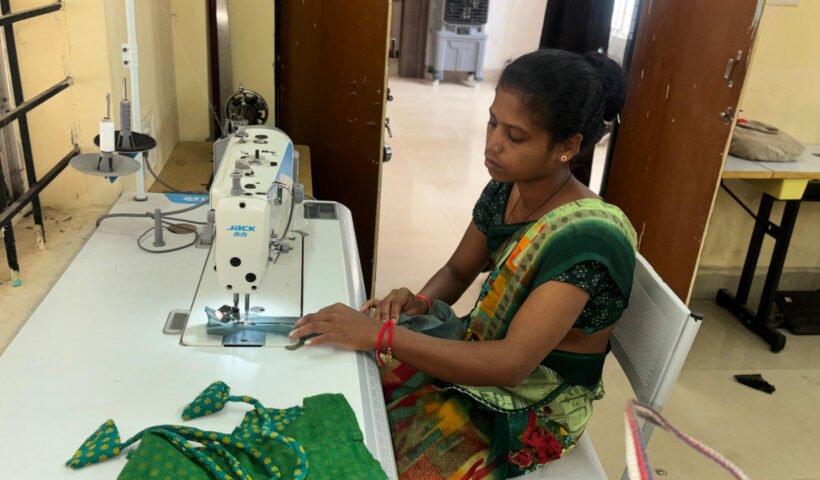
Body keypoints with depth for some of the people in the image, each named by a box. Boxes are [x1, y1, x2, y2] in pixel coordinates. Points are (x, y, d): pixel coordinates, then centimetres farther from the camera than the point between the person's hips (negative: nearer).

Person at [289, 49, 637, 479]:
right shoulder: (503, 192, -5)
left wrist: (380, 335, -38)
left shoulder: (587, 239, -29)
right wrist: (418, 303, -15)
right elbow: (458, 271, 8)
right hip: (480, 356, 6)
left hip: (532, 410, -6)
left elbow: (511, 362, -34)